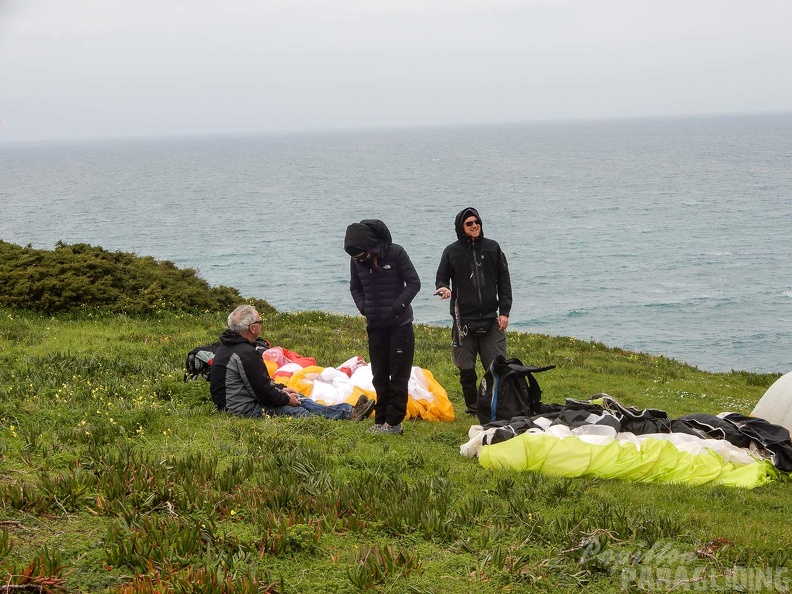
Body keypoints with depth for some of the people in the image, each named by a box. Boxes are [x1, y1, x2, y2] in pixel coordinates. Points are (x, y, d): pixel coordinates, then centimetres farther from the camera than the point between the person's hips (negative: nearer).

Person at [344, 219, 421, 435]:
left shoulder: (396, 254, -15)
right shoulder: (356, 260, -2)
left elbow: (414, 283, -11)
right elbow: (355, 287, 13)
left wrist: (397, 306, -19)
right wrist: (363, 307, -4)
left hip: (400, 324, -5)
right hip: (375, 326, 5)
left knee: (399, 375, -2)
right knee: (379, 376, 9)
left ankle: (394, 421, 1)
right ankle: (381, 420, 15)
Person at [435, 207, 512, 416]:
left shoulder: (492, 248, 6)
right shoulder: (452, 251, 3)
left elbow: (504, 281, 8)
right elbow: (441, 277, 11)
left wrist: (504, 311, 2)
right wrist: (443, 288, -14)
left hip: (490, 319, 0)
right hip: (464, 320, 0)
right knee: (466, 369, 4)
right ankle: (472, 407, 18)